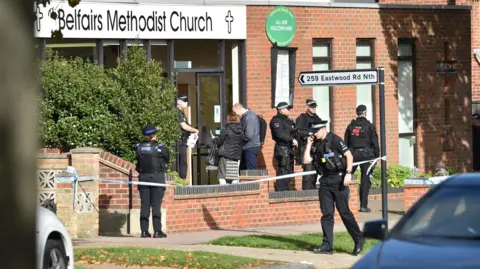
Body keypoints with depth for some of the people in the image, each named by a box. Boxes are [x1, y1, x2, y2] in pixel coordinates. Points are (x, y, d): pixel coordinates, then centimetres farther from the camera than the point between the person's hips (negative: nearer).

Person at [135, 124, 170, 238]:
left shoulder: (139, 148, 0)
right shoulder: (159, 148, -8)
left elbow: (137, 159, 1)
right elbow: (167, 159, 3)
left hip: (143, 177, 3)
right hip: (157, 177, -3)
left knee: (144, 205, 7)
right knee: (156, 205, -1)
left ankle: (144, 230, 6)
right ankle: (157, 231, -4)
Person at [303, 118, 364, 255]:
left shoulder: (334, 140, -7)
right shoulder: (316, 145, 13)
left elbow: (349, 155, -10)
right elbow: (306, 160, 8)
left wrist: (348, 173, -19)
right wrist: (308, 145, 3)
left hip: (339, 180, -7)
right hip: (325, 181, 7)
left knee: (344, 212, -4)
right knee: (326, 213, 3)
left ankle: (359, 239, 11)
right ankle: (327, 246, 4)